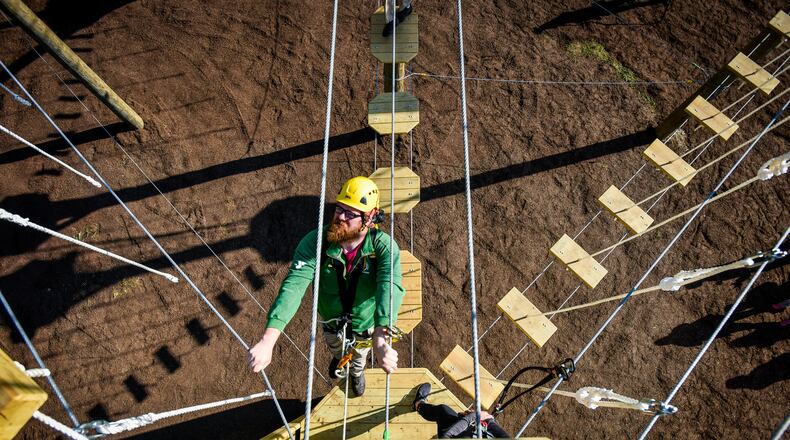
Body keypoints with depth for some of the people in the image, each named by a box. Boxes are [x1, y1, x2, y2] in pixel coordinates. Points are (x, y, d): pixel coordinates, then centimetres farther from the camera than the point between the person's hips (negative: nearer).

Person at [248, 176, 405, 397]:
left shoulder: (384, 246, -36)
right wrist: (268, 340, -54)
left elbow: (390, 288, -52)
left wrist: (380, 341, -67)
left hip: (366, 324, -1)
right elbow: (294, 285, -43)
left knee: (359, 355, 33)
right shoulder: (316, 241, -33)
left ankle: (357, 372, 71)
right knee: (335, 348, 36)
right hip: (331, 322, 1)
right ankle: (338, 359, 75)